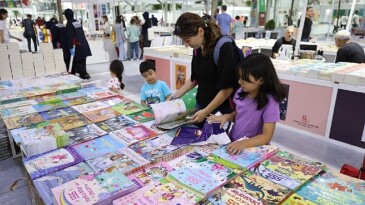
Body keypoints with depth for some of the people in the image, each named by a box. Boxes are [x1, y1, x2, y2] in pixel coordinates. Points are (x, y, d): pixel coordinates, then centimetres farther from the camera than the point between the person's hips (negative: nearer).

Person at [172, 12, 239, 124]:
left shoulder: (224, 47, -20)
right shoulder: (198, 48, 1)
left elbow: (228, 87, -20)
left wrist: (206, 111, -18)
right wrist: (175, 96, 6)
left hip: (222, 110, -6)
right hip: (201, 105, 6)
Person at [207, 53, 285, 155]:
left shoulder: (269, 102, -17)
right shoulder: (241, 92, -1)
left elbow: (267, 136, -16)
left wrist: (243, 143, -30)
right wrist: (226, 117, -4)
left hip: (253, 148, -5)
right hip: (233, 144, 5)